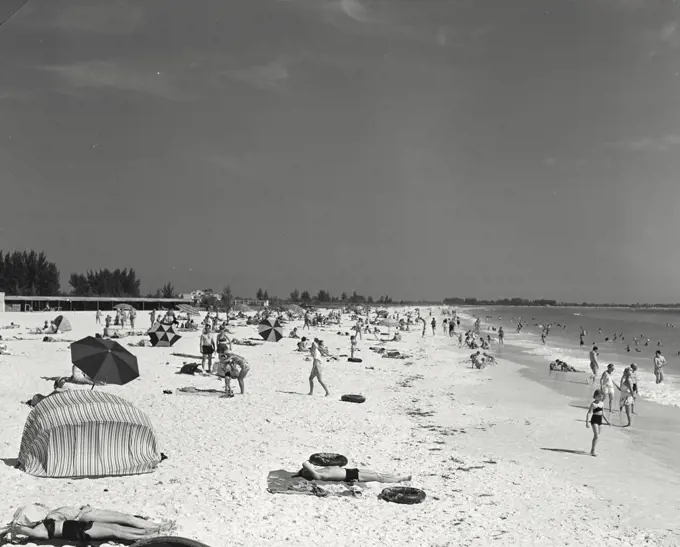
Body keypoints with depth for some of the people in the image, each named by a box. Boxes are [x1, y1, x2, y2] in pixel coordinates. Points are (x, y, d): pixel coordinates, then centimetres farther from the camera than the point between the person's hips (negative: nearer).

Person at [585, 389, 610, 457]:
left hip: (600, 420, 8)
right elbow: (589, 413, -18)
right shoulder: (593, 404, -13)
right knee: (597, 435, -15)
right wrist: (587, 422, -27)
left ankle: (592, 450, 24)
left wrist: (607, 421, 22)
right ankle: (592, 451, -11)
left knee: (597, 436, 13)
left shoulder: (602, 404, 9)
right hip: (594, 420, -8)